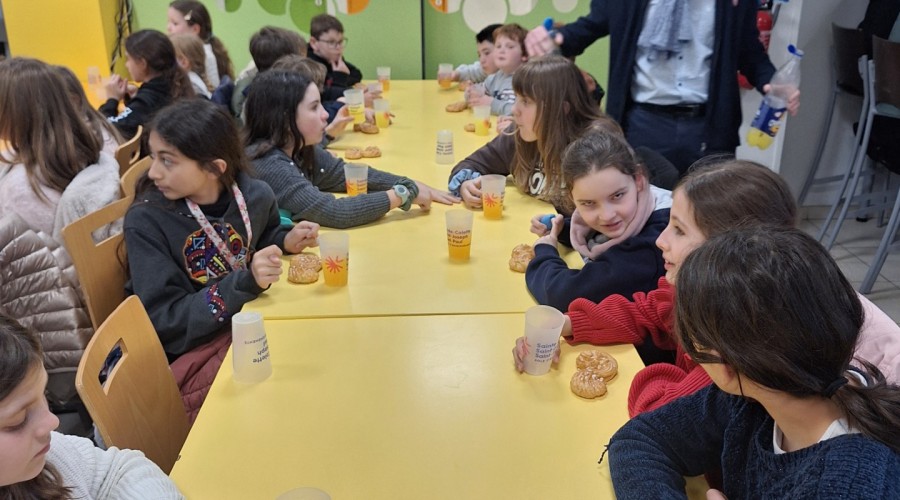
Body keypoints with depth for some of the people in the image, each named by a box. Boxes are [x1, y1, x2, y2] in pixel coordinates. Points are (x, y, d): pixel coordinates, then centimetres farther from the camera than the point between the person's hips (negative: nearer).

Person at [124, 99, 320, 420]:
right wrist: (244, 282, -31)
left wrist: (285, 241, -5)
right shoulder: (145, 221, -16)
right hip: (189, 355, -5)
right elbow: (166, 321, -19)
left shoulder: (256, 196, -6)